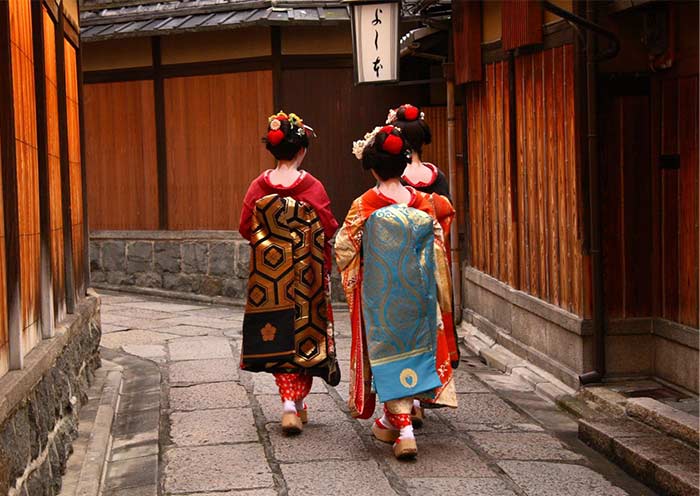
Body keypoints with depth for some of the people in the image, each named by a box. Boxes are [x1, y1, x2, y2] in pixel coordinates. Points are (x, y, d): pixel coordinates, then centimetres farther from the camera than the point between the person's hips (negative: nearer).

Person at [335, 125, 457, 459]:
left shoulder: (364, 206, -13)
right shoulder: (424, 203, -3)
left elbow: (343, 249, -8)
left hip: (380, 294, -4)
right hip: (417, 292, 4)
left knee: (388, 355, 3)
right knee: (413, 344, 18)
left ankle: (404, 430, -7)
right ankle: (392, 420, 32)